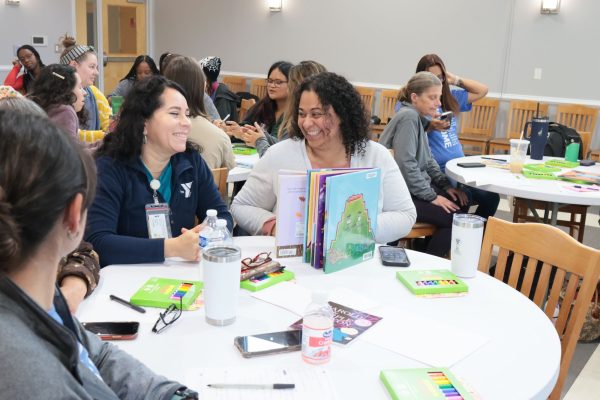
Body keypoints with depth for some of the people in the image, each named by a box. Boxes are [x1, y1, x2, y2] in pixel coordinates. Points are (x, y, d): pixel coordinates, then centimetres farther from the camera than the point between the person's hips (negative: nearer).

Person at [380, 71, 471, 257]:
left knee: (461, 205, 4)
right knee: (454, 218, -16)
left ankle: (427, 253, 12)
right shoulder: (408, 117, -16)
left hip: (416, 187, 10)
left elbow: (428, 159, 19)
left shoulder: (417, 117, 14)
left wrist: (446, 185, 7)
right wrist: (432, 196, -18)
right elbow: (406, 164, -23)